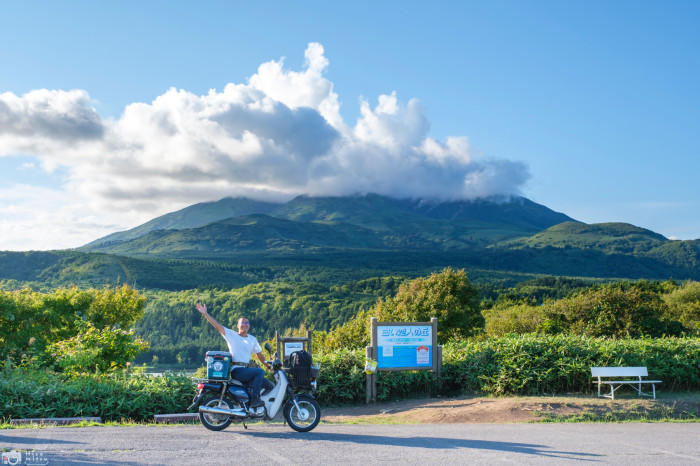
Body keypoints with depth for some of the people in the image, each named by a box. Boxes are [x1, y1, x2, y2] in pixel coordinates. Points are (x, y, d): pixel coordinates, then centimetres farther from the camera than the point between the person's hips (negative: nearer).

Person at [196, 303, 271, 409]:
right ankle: (255, 399, -30)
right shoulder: (231, 335, 2)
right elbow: (217, 325, -7)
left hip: (246, 370, 7)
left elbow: (259, 354, 27)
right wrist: (205, 314, -15)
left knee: (268, 384, -4)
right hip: (236, 371, -7)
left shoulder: (253, 339, 17)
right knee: (260, 372, -27)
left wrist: (268, 366, 25)